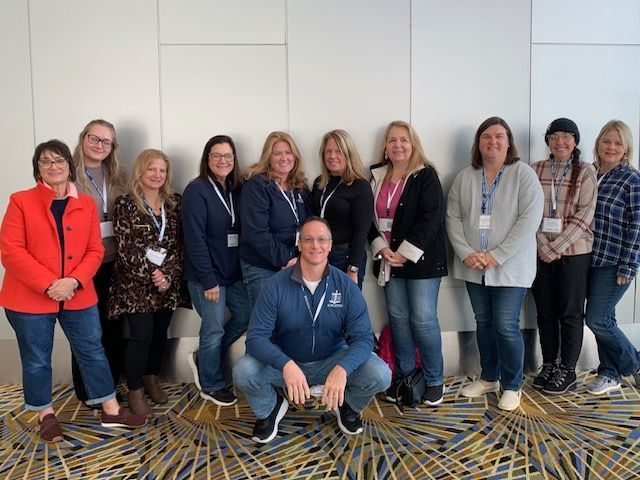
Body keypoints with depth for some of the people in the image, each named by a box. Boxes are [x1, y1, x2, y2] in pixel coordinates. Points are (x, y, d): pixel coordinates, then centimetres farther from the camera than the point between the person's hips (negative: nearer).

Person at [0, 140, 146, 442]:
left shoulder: (86, 204, 6)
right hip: (30, 298, -2)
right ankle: (46, 414, 31)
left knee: (93, 351, 11)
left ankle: (110, 411, 24)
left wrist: (75, 281, -15)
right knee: (37, 360, 10)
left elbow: (95, 250, 3)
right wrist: (48, 284, -19)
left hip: (78, 296, 3)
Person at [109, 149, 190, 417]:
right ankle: (135, 392, 11)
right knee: (141, 335, -6)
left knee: (160, 333, 11)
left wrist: (168, 275, -10)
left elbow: (179, 244, 2)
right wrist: (150, 274, -15)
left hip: (168, 282, 4)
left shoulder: (174, 203, 7)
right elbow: (125, 247, -10)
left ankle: (152, 380, 31)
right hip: (135, 283, -4)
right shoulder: (125, 204, -4)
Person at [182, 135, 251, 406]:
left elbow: (242, 232, 8)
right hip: (208, 275, -7)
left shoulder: (236, 190, 8)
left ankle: (202, 359, 30)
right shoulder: (197, 190, -12)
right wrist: (208, 280, -18)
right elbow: (195, 239, -17)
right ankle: (211, 386, 23)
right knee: (214, 329, 3)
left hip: (234, 272, 7)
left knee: (245, 317, 11)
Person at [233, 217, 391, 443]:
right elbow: (256, 336, -20)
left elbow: (363, 337, -18)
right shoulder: (277, 285, -15)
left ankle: (347, 405, 12)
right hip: (284, 362, 0)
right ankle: (271, 407, 7)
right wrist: (286, 365, -41)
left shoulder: (346, 286, -12)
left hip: (331, 361, 1)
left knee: (380, 375, -24)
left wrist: (342, 368, -40)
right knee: (243, 372, -28)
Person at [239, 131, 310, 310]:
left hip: (295, 266, 6)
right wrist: (285, 259, -18)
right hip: (262, 268, -5)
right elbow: (256, 233, -17)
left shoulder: (301, 188, 11)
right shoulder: (256, 186, -10)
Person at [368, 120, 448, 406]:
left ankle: (434, 380, 12)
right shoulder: (376, 177, 10)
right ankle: (404, 375, 24)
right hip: (389, 259, 5)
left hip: (420, 259, -4)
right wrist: (382, 248, -7)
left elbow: (431, 217, -12)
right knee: (398, 319, 10)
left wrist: (406, 253, -15)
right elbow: (369, 217, 9)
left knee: (423, 320, -4)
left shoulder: (426, 175, -4)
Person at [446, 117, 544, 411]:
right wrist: (466, 254, -11)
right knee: (483, 323, 14)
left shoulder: (524, 174, -5)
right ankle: (489, 378, 31)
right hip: (473, 266, 4)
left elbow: (529, 219, -13)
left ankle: (512, 386, 17)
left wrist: (496, 256, -17)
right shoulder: (464, 178, 6)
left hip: (510, 267, -4)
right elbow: (453, 218, 3)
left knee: (506, 326, -3)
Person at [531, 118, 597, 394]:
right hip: (541, 252, 3)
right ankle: (549, 365, 24)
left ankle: (567, 370, 17)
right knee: (545, 311, 10)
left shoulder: (586, 172, -1)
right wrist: (544, 247, -10)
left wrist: (557, 247, -14)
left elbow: (585, 215, -9)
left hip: (573, 252, -2)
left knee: (570, 313, 5)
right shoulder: (536, 170, 4)